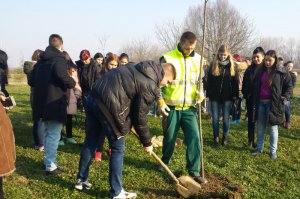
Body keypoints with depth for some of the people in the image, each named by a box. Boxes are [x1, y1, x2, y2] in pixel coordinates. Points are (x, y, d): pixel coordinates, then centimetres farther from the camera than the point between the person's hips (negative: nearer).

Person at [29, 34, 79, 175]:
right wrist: (73, 84, -14)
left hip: (42, 102, 8)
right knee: (53, 135, -1)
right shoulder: (58, 58, -10)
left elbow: (32, 81, 17)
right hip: (54, 103, -8)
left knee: (48, 133, 21)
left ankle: (48, 161, 31)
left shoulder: (41, 60, 14)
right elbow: (61, 75, -30)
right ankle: (50, 166, 4)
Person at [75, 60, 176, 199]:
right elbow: (140, 117, -5)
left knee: (90, 141, 20)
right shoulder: (149, 85, -7)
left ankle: (82, 180, 34)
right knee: (118, 148, 4)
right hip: (108, 104, -9)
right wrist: (147, 142, 8)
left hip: (94, 96, 9)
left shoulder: (140, 69, 19)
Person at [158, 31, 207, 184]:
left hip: (189, 108, 3)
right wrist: (160, 101, -11)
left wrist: (200, 93, -3)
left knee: (194, 138, -4)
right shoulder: (168, 58, -8)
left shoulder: (198, 59, 5)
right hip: (171, 107, -2)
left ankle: (194, 171, 5)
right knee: (169, 138, 11)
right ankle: (165, 162, 36)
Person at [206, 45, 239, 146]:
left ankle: (225, 137, 19)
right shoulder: (213, 64, 2)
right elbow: (209, 80, 3)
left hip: (227, 96, -1)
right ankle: (216, 136, 20)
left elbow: (236, 81, 2)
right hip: (215, 96, 1)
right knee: (215, 118, 6)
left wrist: (235, 95, -3)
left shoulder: (232, 65, 1)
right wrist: (208, 94, -1)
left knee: (226, 118, 6)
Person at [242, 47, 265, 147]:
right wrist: (245, 94, 0)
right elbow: (244, 83, 9)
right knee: (251, 120, 10)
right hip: (250, 99, 3)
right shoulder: (249, 69, 6)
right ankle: (251, 140, 20)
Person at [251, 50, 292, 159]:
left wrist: (285, 98, -7)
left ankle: (273, 151, 17)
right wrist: (255, 99, 10)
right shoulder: (261, 71, 7)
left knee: (273, 127, 4)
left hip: (273, 103, -4)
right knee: (260, 127, 12)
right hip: (261, 102, 4)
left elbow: (289, 86, 3)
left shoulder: (282, 72, -5)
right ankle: (259, 148, 25)